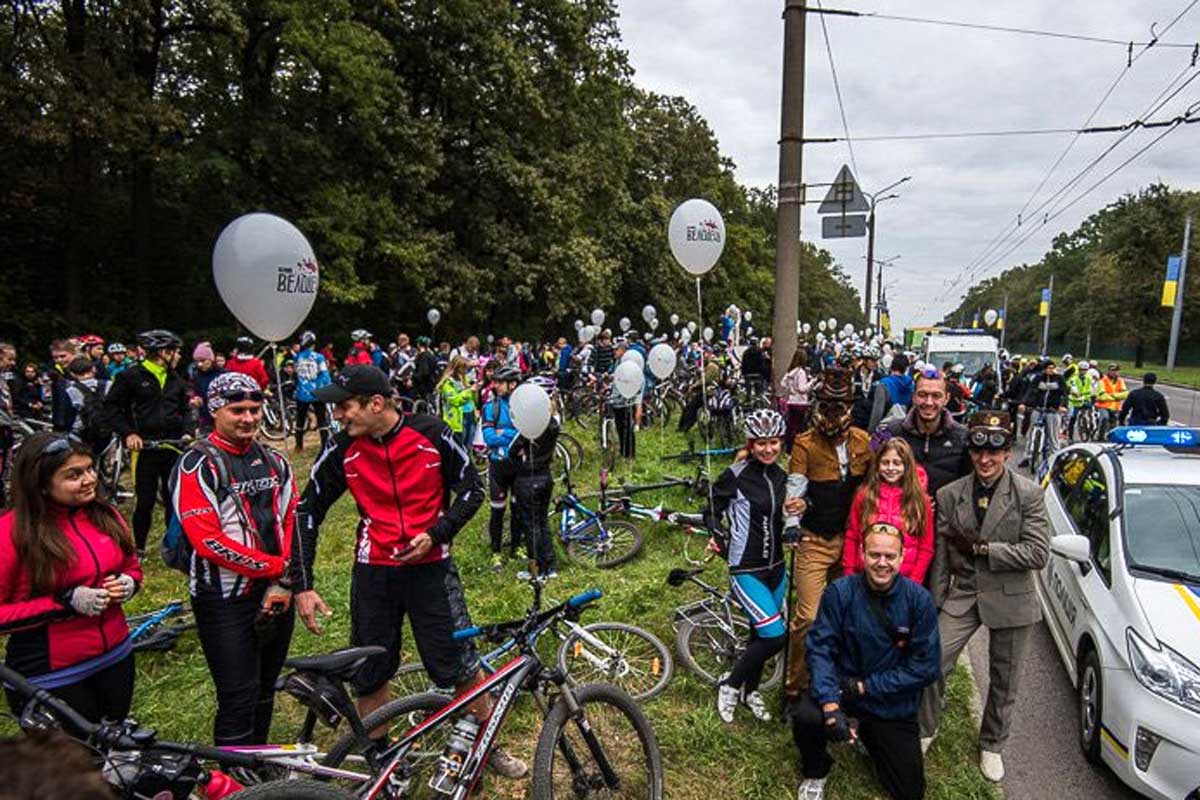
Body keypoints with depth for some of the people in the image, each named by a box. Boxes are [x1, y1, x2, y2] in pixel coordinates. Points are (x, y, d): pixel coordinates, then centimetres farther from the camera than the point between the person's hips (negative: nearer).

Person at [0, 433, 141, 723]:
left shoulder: (105, 514, 0)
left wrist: (127, 585, -6)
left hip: (116, 658, 5)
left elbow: (132, 566, 14)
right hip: (52, 678, -5)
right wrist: (64, 603, -22)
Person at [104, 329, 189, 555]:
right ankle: (139, 546, 19)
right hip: (144, 446, -4)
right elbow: (112, 406, -2)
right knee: (145, 501, 2)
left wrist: (186, 433, 6)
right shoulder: (132, 376, -3)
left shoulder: (176, 380, 12)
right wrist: (128, 433, -12)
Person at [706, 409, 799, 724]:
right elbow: (712, 512, -7)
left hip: (775, 569, 7)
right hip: (746, 570, -7)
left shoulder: (781, 476, 5)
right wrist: (718, 536, -19)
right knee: (775, 635, -14)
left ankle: (750, 690, 40)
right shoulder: (735, 476, -15)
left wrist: (798, 507, 2)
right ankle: (730, 684, 8)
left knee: (761, 634, 17)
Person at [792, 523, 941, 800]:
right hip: (842, 686, -1)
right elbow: (819, 648, -17)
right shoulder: (840, 591, -16)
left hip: (894, 705, 2)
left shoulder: (919, 599, -14)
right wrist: (830, 706, -31)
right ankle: (815, 771, 6)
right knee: (806, 718, -31)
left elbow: (926, 666, -13)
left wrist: (866, 687, -18)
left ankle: (870, 738, 36)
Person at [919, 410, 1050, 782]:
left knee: (1004, 681, 15)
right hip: (962, 594, 1)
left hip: (1010, 598, -1)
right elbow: (941, 557, 1)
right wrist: (935, 604, 2)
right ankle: (925, 731, 20)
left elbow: (1038, 554, -13)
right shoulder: (950, 495, -3)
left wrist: (982, 548, -19)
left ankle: (991, 746, 39)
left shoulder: (1029, 494, -9)